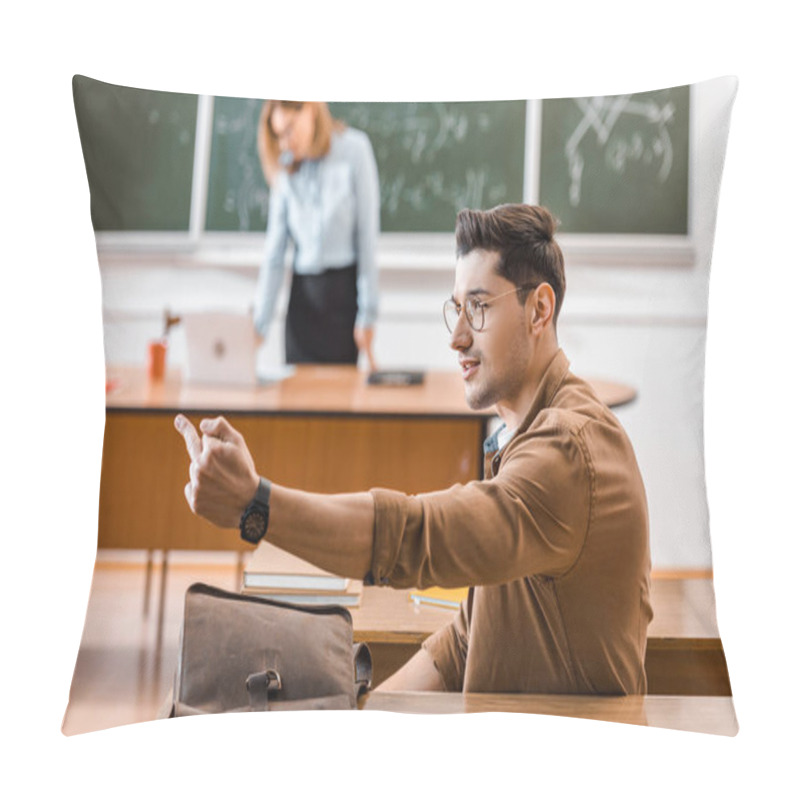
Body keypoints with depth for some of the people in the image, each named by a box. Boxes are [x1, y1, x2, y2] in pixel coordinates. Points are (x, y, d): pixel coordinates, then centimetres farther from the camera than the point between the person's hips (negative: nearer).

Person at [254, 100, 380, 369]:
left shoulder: (354, 149, -3)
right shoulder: (286, 168, 8)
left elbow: (368, 233, -4)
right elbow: (274, 250, 7)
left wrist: (367, 314, -7)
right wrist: (259, 324, 2)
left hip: (344, 286, -4)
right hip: (302, 289, 4)